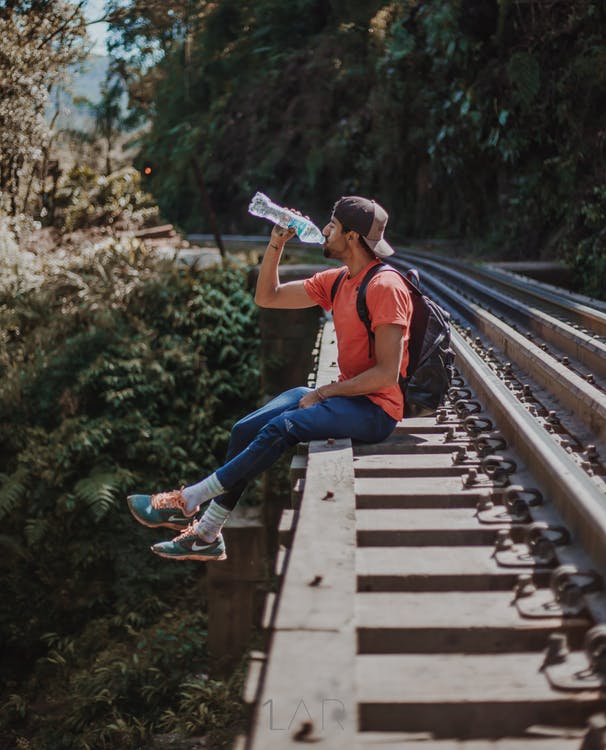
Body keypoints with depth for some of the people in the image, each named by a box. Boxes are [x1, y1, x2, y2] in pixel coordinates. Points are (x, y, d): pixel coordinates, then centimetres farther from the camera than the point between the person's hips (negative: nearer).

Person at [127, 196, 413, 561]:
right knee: (245, 430, -4)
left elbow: (388, 373, -21)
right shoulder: (336, 281, 11)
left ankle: (188, 500, -19)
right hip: (345, 393, 9)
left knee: (282, 427, -28)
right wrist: (277, 243, 5)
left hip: (376, 408, -9)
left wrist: (326, 392, -17)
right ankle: (207, 535, -1)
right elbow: (267, 296, 16)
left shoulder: (385, 287, -16)